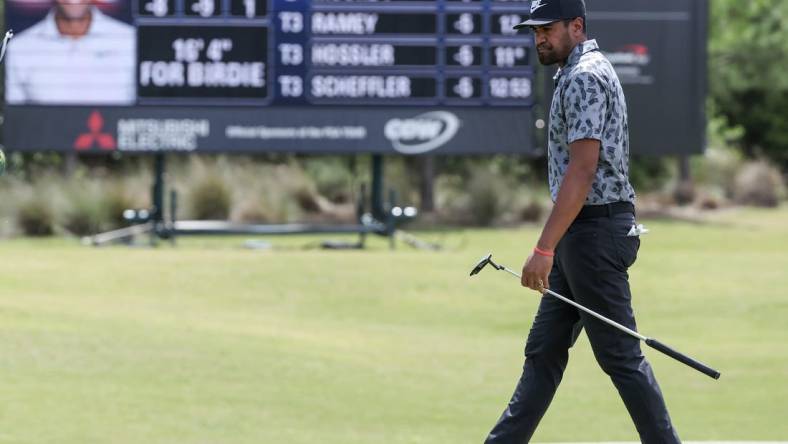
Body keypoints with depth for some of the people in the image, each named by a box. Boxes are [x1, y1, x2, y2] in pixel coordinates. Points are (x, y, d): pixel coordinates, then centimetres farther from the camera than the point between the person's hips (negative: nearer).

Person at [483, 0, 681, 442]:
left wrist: (545, 248, -25)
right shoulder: (589, 71, 18)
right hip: (583, 235, 11)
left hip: (594, 231, -11)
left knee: (621, 356, -8)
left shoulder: (584, 77, -14)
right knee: (544, 350, 11)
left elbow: (582, 171, -22)